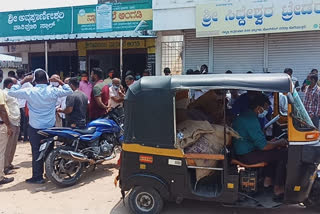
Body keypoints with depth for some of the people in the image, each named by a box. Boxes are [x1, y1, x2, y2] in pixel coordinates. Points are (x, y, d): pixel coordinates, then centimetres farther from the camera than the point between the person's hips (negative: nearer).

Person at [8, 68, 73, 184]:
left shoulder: (29, 92, -13)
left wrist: (23, 81, 3)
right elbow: (69, 91, 5)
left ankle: (37, 177, 8)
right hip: (50, 127, 2)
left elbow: (11, 92, -2)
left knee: (36, 152, 4)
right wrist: (59, 81, 7)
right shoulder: (53, 91, -9)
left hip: (35, 128, -2)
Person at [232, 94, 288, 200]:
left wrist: (272, 142, 14)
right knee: (284, 154, -9)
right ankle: (278, 189, -2)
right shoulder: (251, 120, -22)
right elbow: (263, 146, -20)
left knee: (275, 151, 24)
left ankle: (268, 179, 24)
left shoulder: (243, 116, 10)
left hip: (241, 151, 10)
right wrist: (279, 143, -3)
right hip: (246, 156, -10)